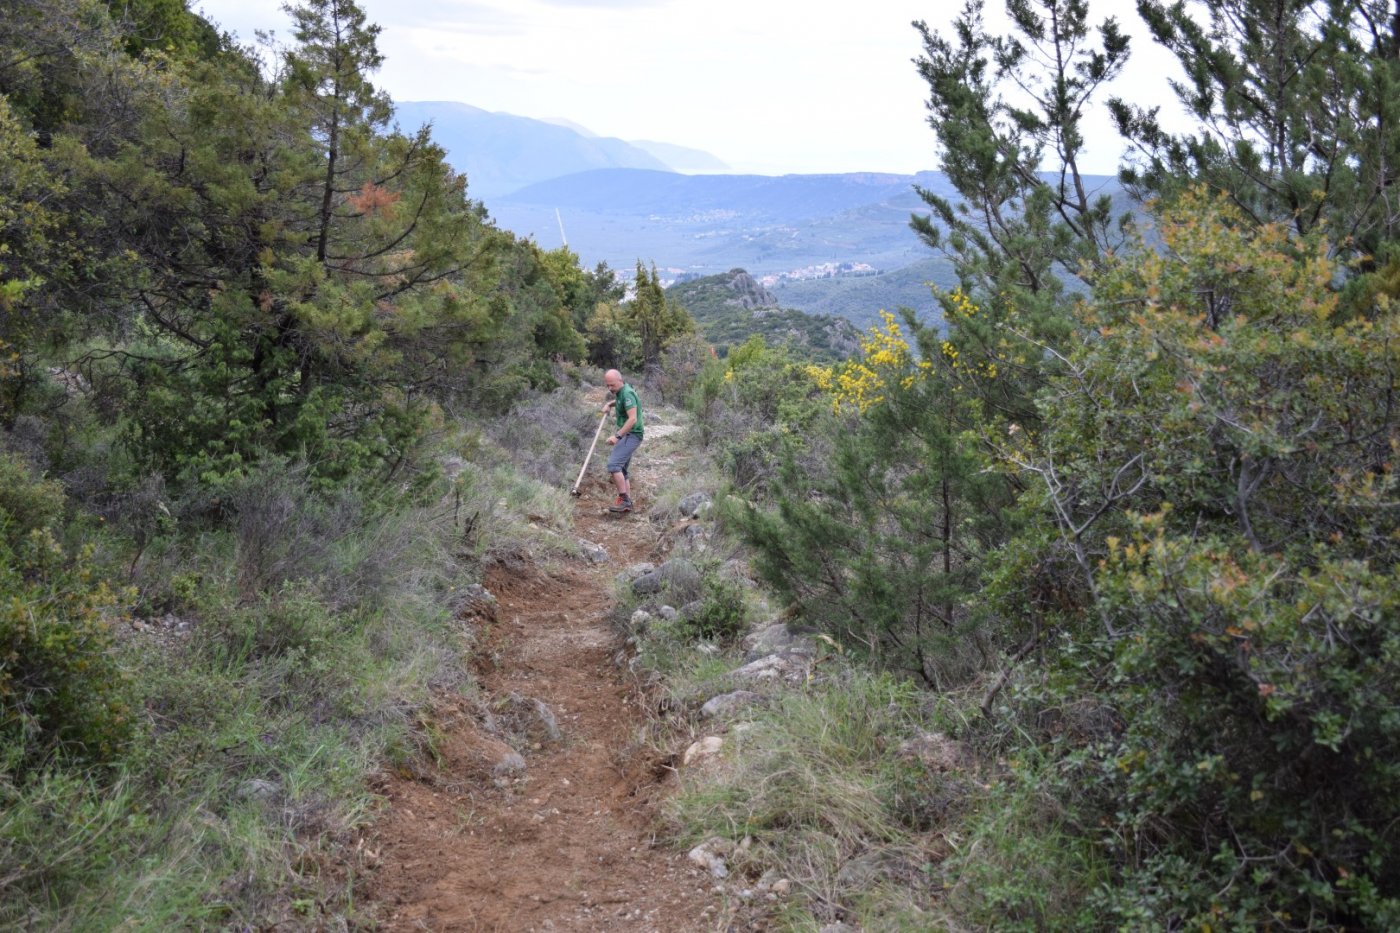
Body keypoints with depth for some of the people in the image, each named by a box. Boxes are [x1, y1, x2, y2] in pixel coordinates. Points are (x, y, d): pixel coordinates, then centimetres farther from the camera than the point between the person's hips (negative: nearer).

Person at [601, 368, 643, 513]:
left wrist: (617, 436, -32)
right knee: (621, 470, 11)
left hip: (631, 435, -10)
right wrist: (609, 404, 19)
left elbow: (633, 419, -27)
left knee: (613, 464, -21)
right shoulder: (620, 392, 12)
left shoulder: (627, 393, -18)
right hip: (626, 436, 10)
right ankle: (627, 503, 13)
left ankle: (624, 499, -18)